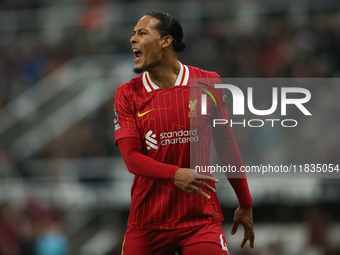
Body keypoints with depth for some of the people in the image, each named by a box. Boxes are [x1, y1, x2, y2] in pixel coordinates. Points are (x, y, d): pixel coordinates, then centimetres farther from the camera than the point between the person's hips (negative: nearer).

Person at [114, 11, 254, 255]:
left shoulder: (208, 83, 2)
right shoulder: (127, 94, 2)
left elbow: (226, 145, 9)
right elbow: (131, 158, -7)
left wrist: (245, 204, 12)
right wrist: (175, 175, -25)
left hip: (201, 220, -1)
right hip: (146, 223, 1)